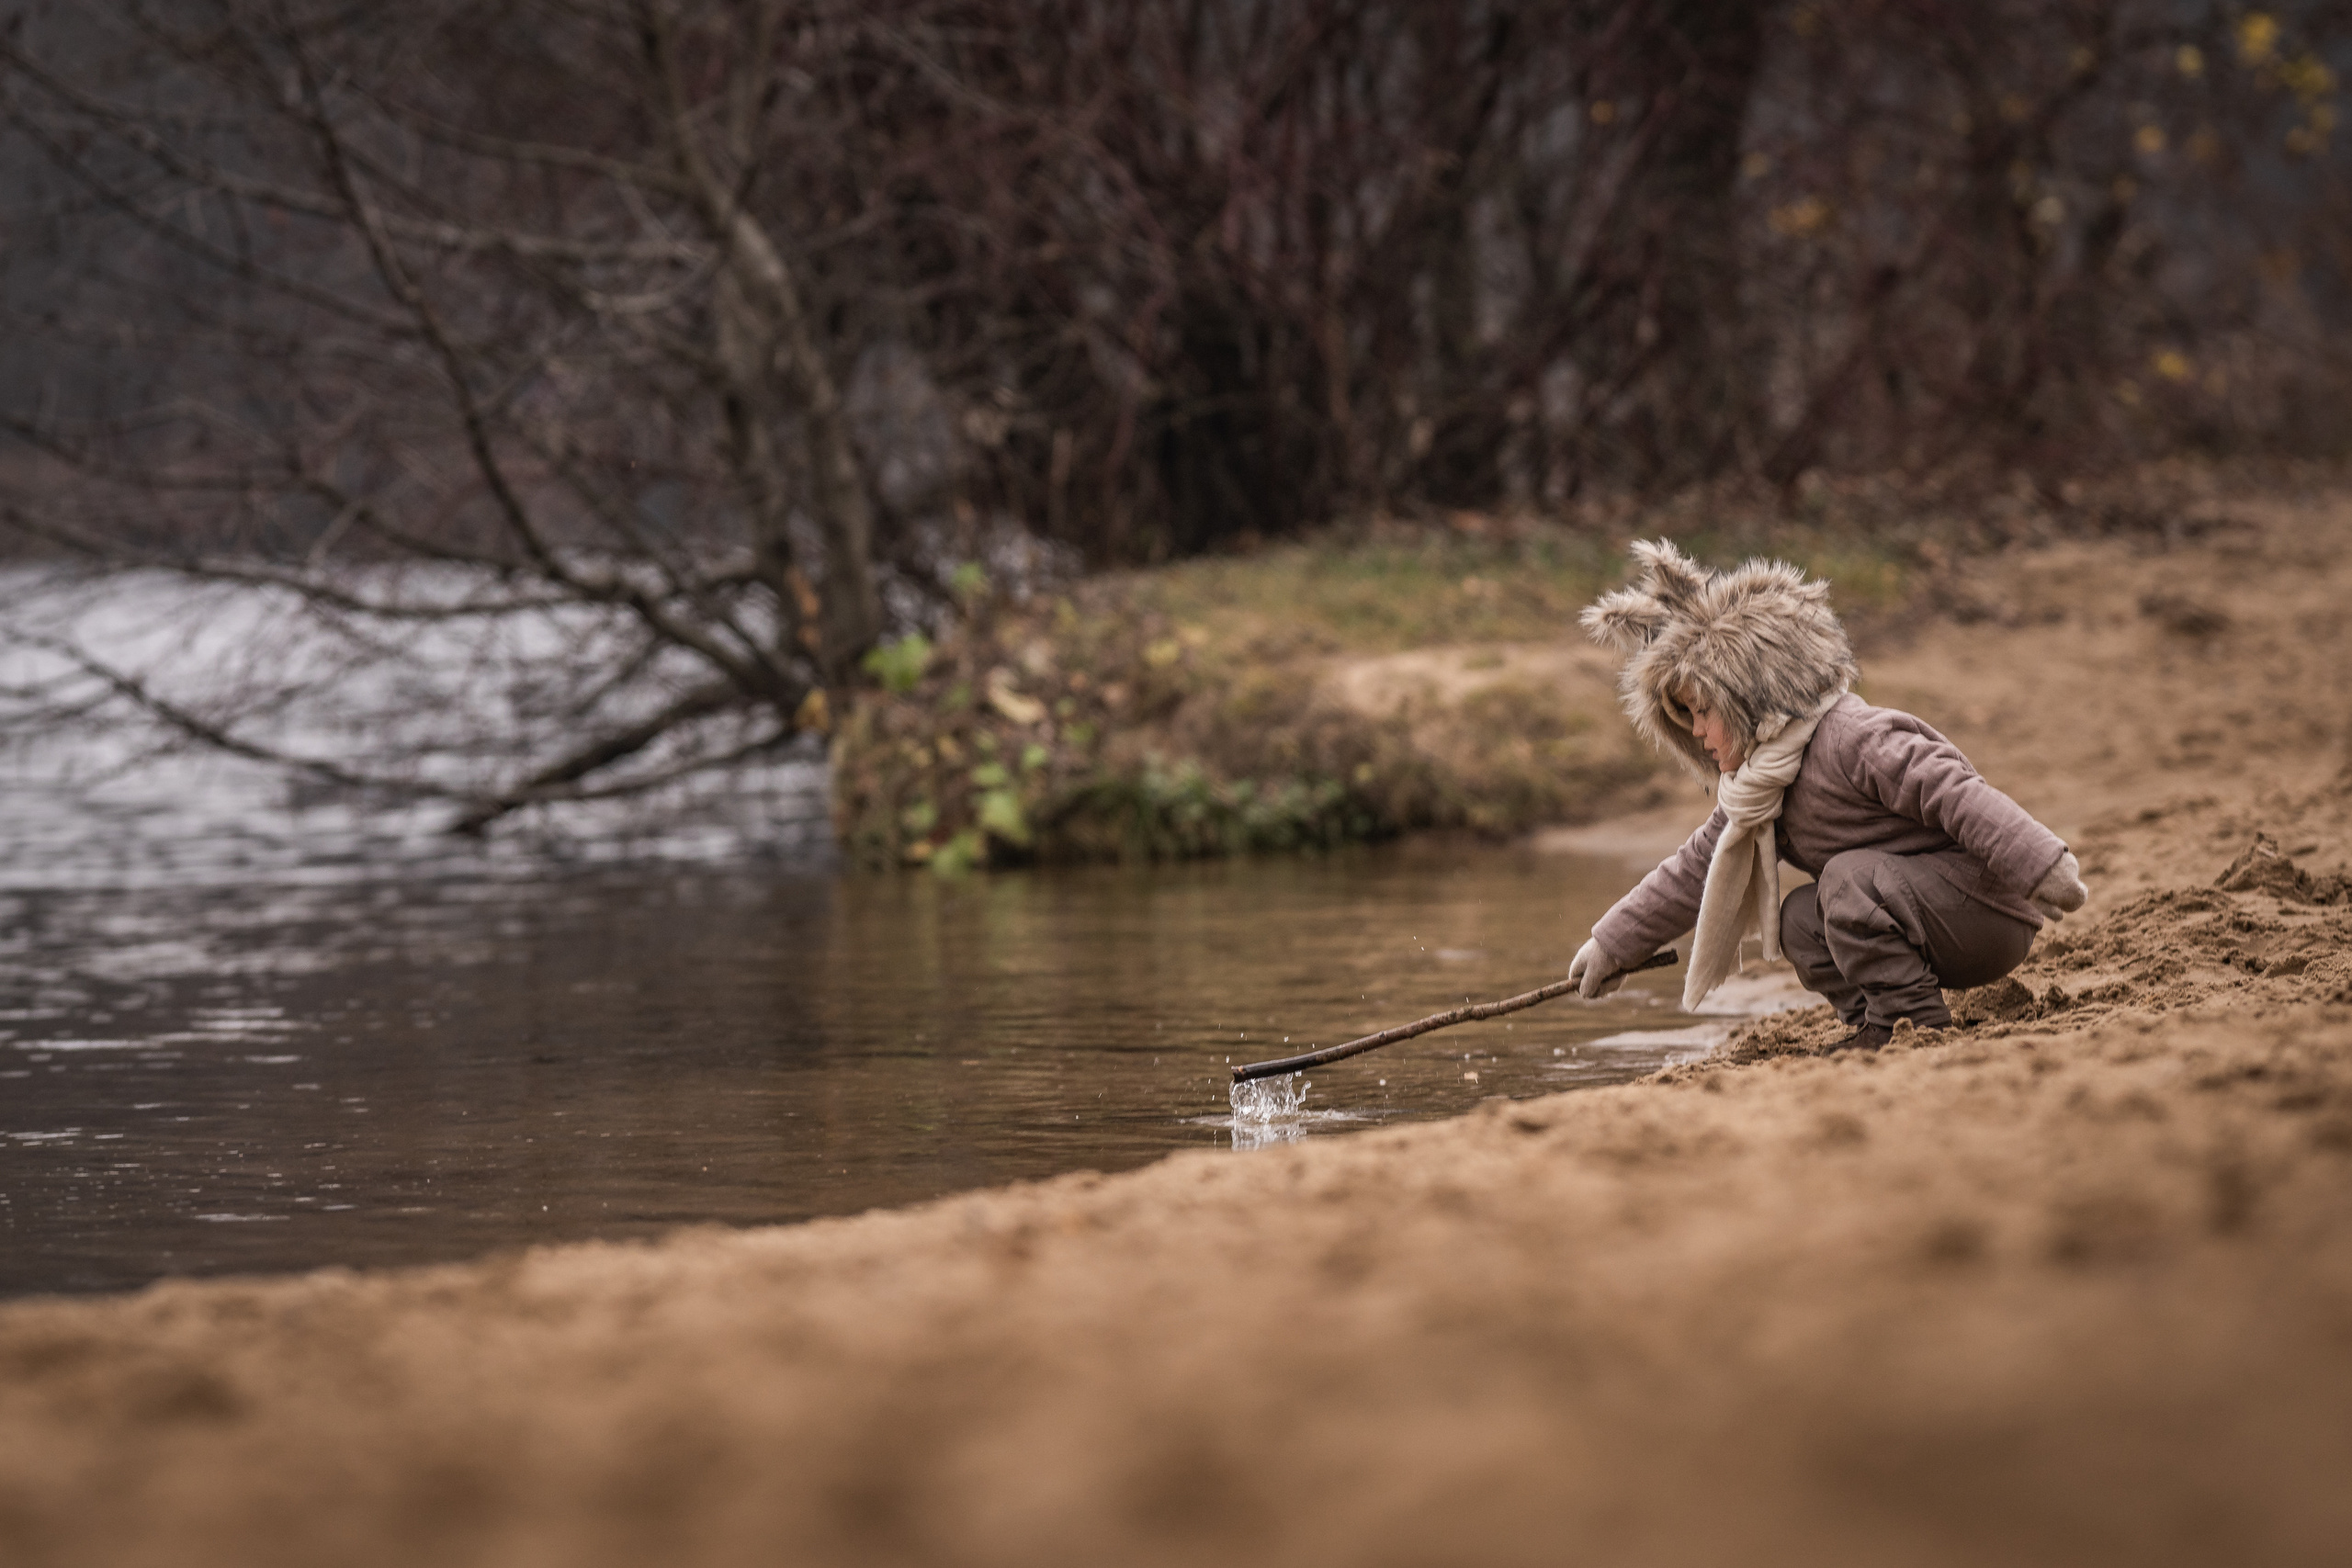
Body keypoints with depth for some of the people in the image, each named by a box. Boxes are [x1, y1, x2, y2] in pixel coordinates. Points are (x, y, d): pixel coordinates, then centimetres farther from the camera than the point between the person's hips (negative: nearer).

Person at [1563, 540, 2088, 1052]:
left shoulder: (1852, 739, -20)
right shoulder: (1761, 791, 10)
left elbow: (1958, 795, -27)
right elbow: (1695, 869, 19)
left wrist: (2040, 868, -33)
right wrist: (1613, 945, 20)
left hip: (1989, 911, -9)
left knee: (1850, 876, -25)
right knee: (1801, 921, 4)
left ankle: (1916, 1021, -18)